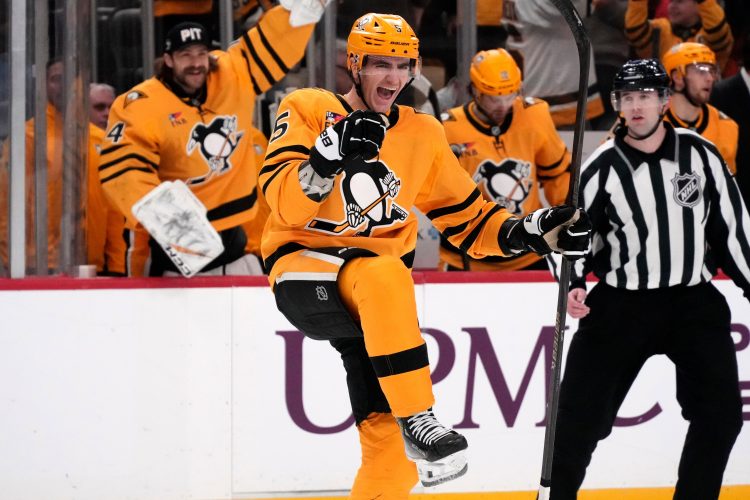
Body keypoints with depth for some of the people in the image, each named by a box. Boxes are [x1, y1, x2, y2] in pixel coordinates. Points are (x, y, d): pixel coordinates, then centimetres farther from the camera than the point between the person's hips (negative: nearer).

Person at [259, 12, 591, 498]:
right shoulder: (308, 110, -3)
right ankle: (416, 419, -36)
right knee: (385, 277, -39)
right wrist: (331, 154, -31)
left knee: (391, 451, -8)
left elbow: (468, 218, 15)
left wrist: (531, 232, -1)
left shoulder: (423, 135, 9)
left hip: (377, 290, 5)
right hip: (304, 269, -5)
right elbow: (283, 202, -16)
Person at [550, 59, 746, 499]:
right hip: (622, 305, -1)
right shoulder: (602, 169, -6)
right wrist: (574, 285, -15)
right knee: (580, 413, -4)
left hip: (694, 300, 1)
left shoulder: (701, 155, -4)